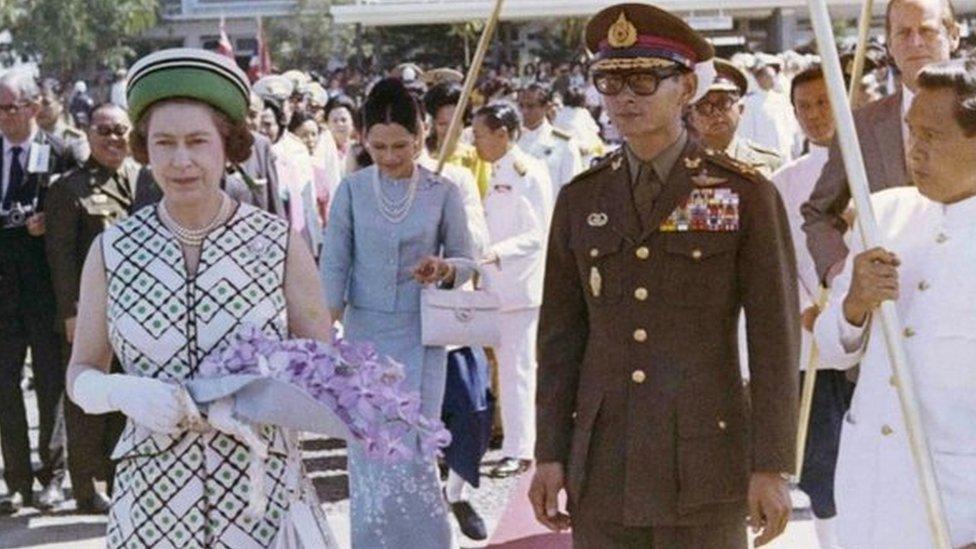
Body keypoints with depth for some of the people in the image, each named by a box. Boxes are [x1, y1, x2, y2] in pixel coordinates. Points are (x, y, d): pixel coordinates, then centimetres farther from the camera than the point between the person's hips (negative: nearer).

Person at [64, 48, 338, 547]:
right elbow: (81, 371, 6)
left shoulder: (280, 245, -4)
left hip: (266, 492, -1)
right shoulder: (111, 251, -1)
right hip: (151, 496, 1)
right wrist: (121, 392, -15)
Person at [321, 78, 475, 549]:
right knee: (368, 454, 5)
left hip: (419, 337, -1)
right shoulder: (352, 190, 0)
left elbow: (466, 261, 5)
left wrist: (444, 270, -18)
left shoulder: (442, 192, -2)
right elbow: (334, 264, 1)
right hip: (364, 334, 1)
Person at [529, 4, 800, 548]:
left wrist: (772, 466, -8)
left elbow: (775, 340, -4)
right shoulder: (581, 200, 9)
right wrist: (550, 455, 6)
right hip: (601, 468, 4)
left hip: (704, 460, -3)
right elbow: (560, 336, 11)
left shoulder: (746, 195, -2)